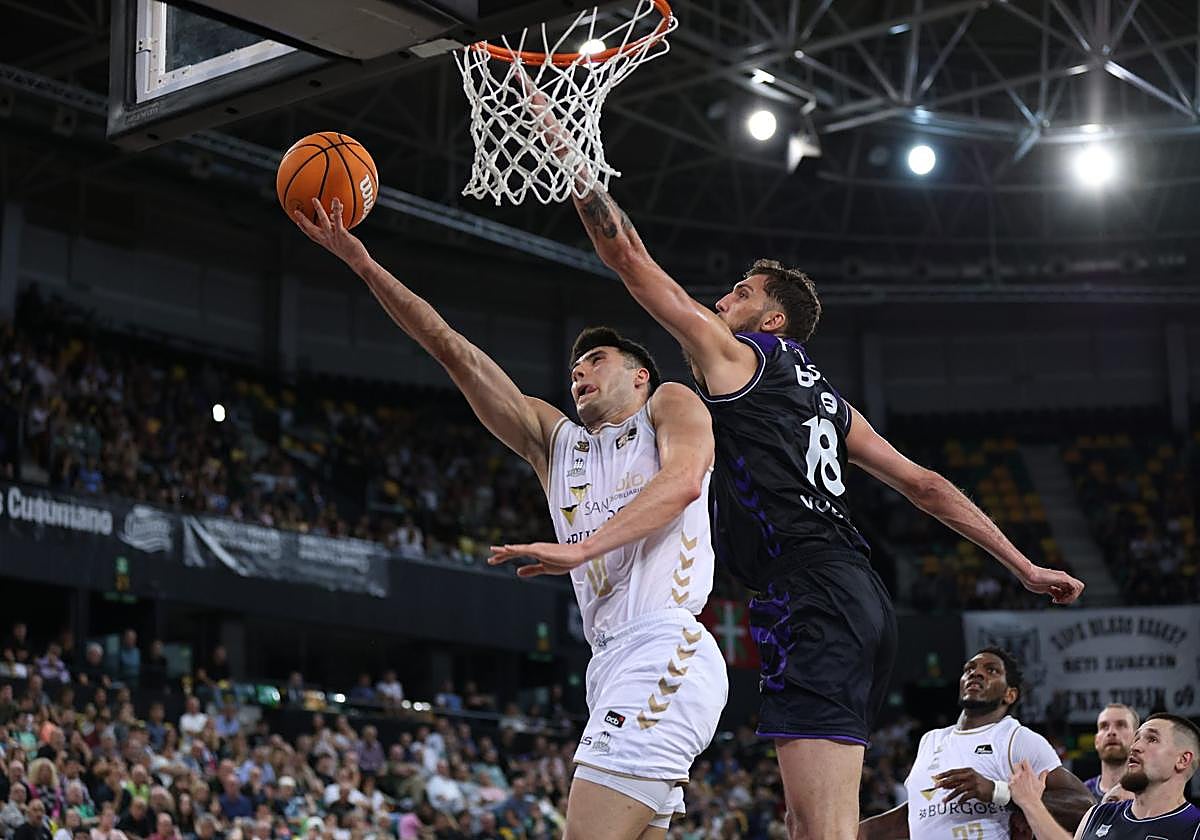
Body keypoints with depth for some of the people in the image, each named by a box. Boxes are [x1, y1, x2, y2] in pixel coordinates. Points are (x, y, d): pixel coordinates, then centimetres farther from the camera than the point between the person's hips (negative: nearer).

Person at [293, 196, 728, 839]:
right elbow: (451, 349, 20)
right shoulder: (554, 440, 25)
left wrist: (581, 547, -22)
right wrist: (361, 263, 17)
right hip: (616, 666, 8)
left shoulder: (670, 405, 11)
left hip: (664, 653, -8)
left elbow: (683, 481, -12)